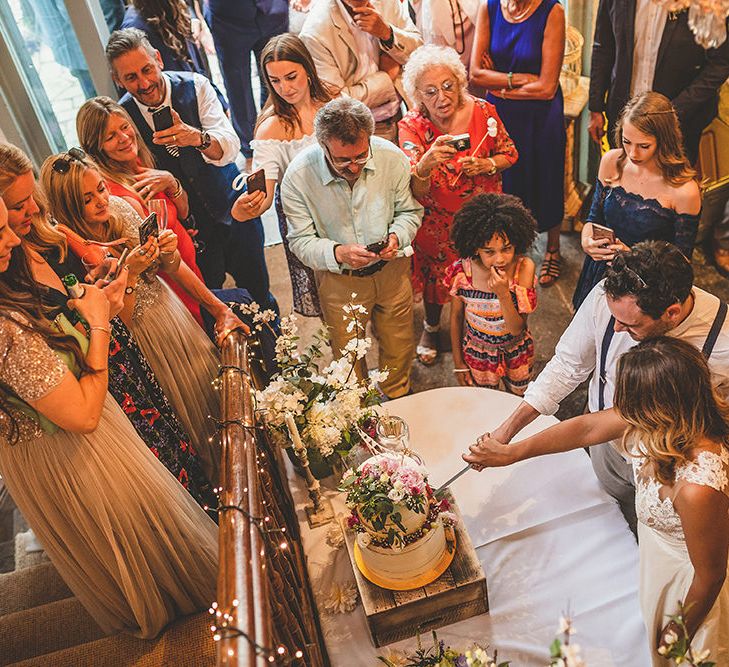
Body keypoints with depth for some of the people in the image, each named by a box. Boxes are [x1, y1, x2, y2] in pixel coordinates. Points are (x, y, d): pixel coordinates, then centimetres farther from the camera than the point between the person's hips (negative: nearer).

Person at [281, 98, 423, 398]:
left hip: (392, 269, 2)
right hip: (339, 280, -1)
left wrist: (396, 236, -23)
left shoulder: (393, 157, -16)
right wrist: (337, 253, -33)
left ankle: (396, 397, 51)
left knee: (399, 348, 19)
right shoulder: (298, 176, -21)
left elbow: (410, 211, -1)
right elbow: (301, 240, -14)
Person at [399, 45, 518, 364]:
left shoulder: (483, 112, -16)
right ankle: (431, 327, 49)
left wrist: (486, 165, -21)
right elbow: (415, 192, -30)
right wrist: (426, 164, -53)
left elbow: (509, 152, 2)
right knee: (436, 273, 18)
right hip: (437, 221, -1)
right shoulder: (412, 126, -20)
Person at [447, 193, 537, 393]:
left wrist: (503, 294, -38)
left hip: (516, 352, 0)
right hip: (478, 353, 0)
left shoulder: (524, 267, -24)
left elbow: (517, 329, -23)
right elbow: (456, 316, -6)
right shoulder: (463, 271, -22)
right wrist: (458, 362, 1)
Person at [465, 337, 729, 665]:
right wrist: (510, 452, -2)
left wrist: (678, 636, -7)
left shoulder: (697, 489, -45)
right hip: (657, 552, 6)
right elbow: (586, 428, -11)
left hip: (687, 580, -6)